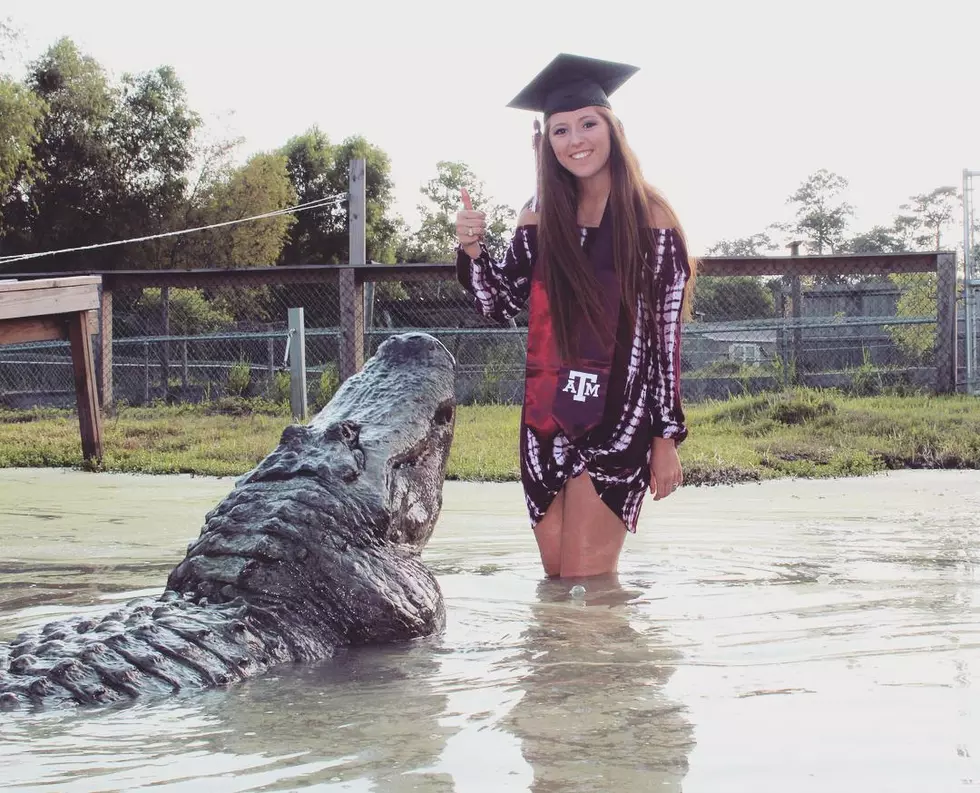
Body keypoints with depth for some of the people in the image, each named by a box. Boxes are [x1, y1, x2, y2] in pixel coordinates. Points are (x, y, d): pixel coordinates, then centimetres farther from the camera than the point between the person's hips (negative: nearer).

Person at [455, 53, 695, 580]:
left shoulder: (650, 218, -4)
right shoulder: (541, 216, 7)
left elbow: (668, 332, -4)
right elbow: (500, 305, 10)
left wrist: (667, 438, -7)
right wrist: (472, 251, -10)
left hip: (618, 418, -4)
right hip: (546, 418, 4)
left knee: (586, 585, -7)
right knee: (556, 579, 8)